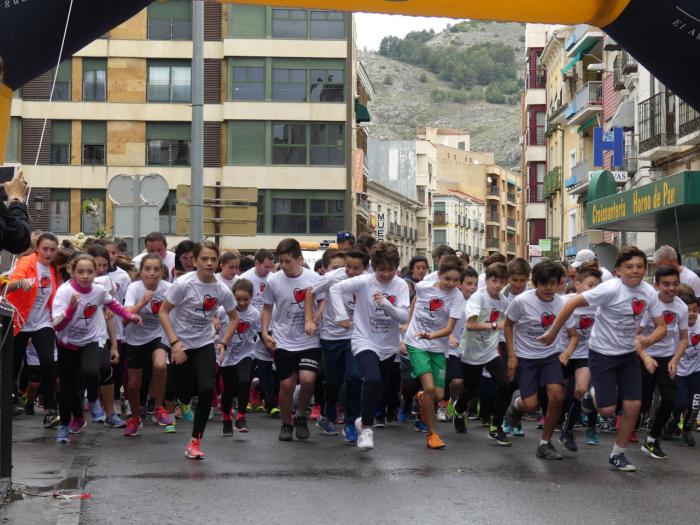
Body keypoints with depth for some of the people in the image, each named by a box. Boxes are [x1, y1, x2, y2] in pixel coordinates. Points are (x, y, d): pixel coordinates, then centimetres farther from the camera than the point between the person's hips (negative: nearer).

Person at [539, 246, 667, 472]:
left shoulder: (649, 293, -6)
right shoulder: (611, 289, -23)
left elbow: (661, 327, -1)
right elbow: (572, 304, -21)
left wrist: (648, 340, -23)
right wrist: (553, 332, -17)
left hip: (629, 354, 5)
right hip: (602, 354, -5)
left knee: (633, 405, -4)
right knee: (607, 410, -6)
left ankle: (618, 455, 15)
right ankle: (594, 394, 31)